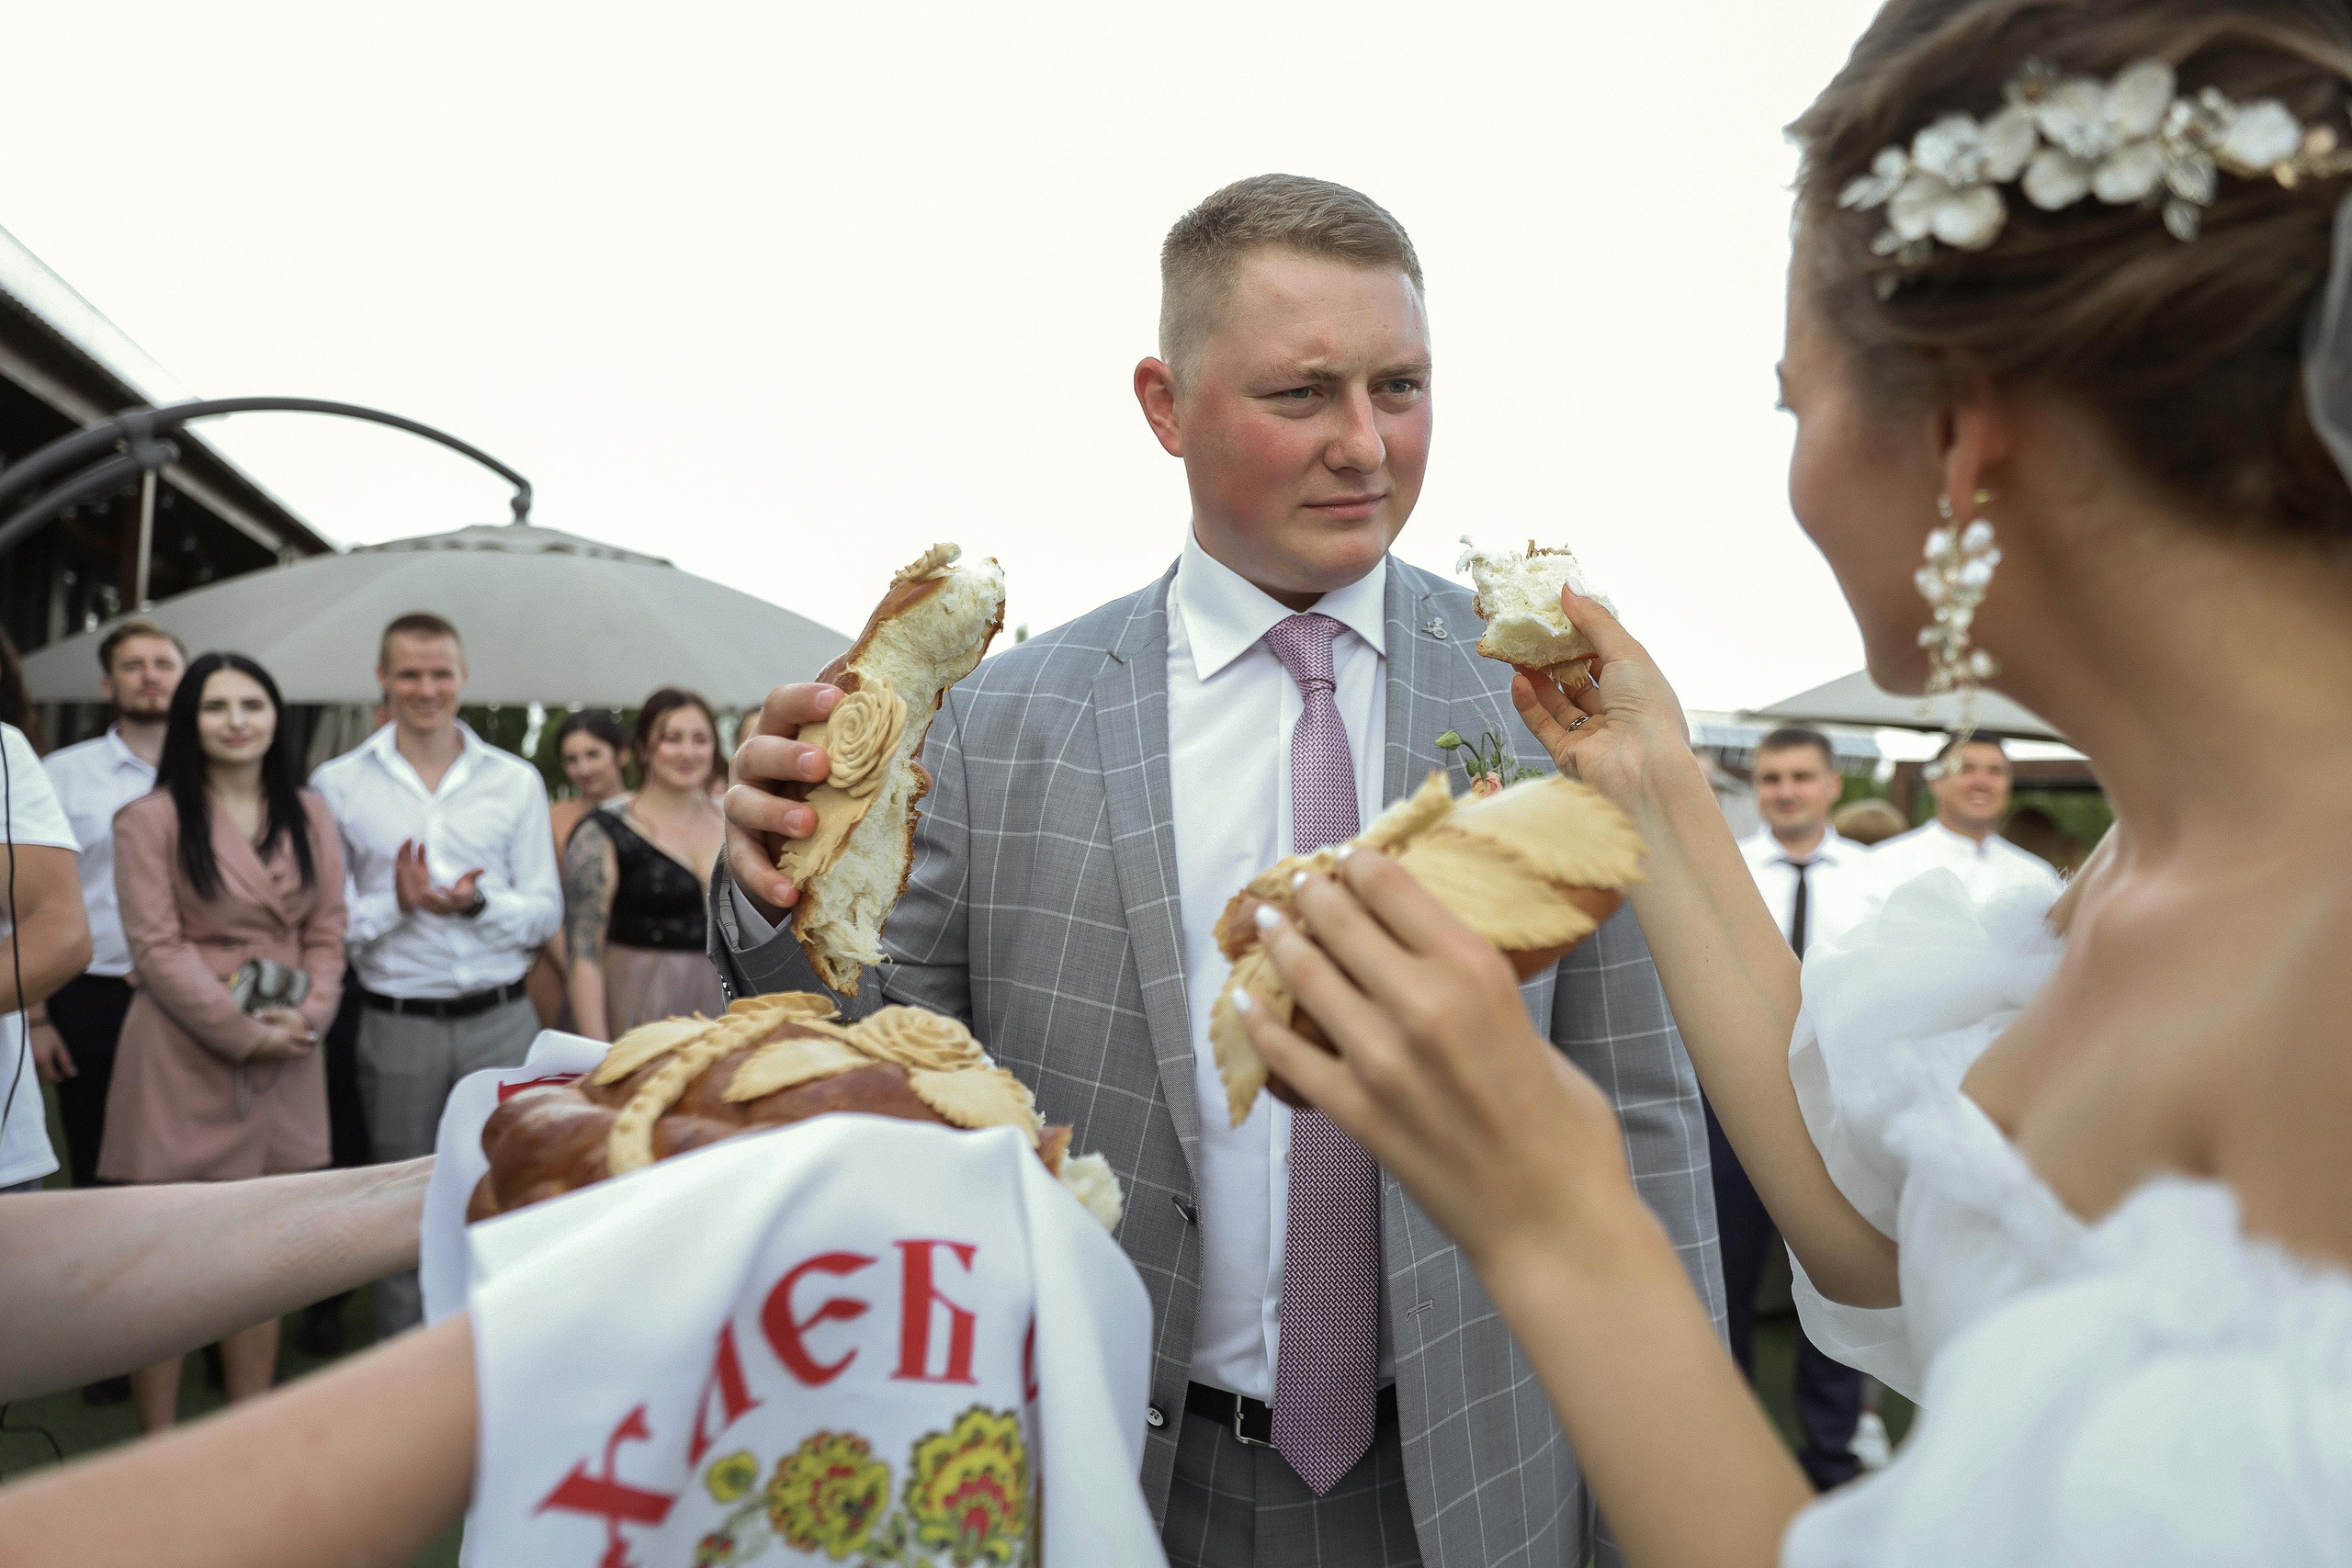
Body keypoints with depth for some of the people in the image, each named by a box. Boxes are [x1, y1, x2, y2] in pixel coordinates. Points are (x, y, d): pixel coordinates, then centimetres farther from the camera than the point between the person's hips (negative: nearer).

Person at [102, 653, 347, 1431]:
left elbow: (327, 931, 8)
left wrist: (308, 1017, -8)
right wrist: (244, 1033, -14)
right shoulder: (151, 819, -3)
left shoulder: (309, 814, 10)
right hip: (183, 1060, -4)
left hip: (285, 1063, 4)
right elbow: (156, 946, -10)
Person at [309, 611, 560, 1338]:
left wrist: (479, 902, -14)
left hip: (501, 1018, 1)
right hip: (397, 1025, -1)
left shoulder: (515, 780, 6)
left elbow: (546, 912, 4)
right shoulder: (337, 783, 4)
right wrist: (395, 903, -16)